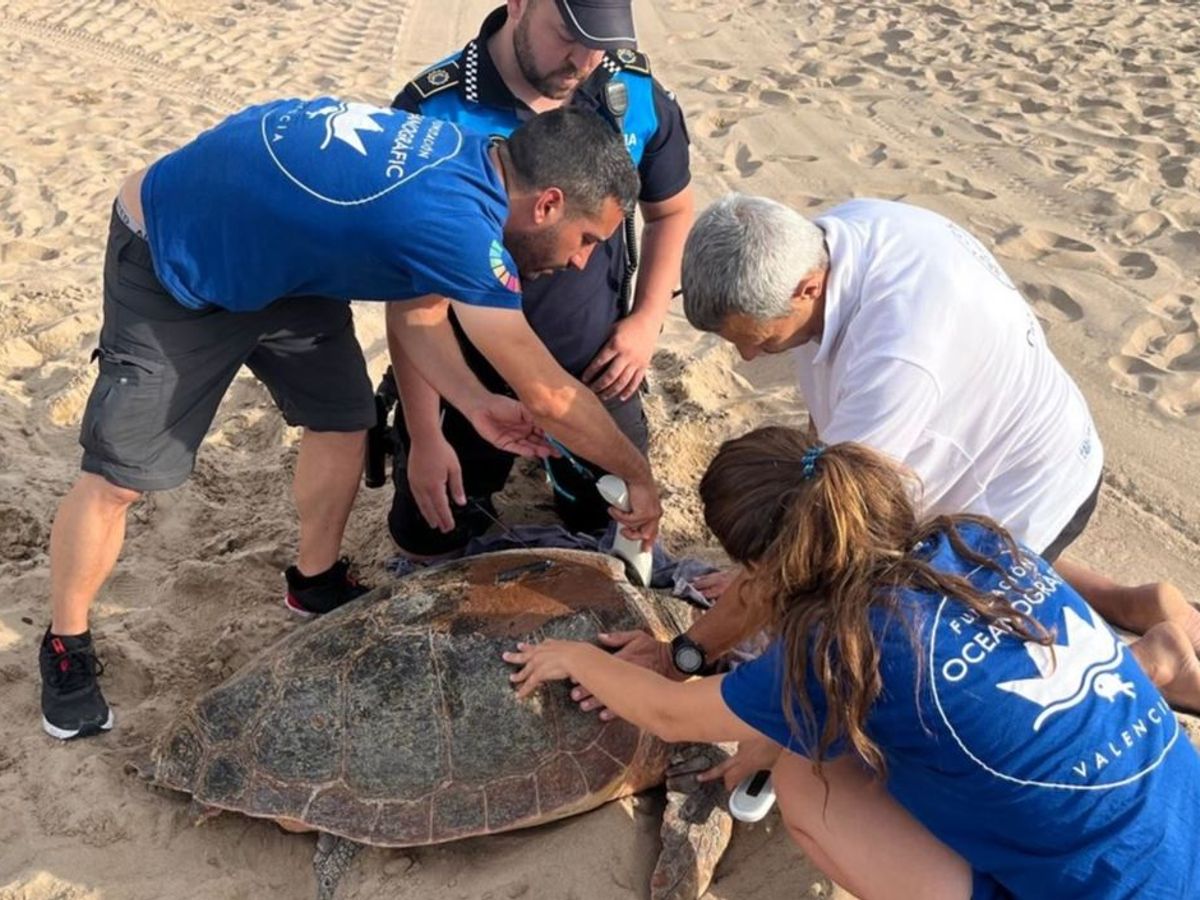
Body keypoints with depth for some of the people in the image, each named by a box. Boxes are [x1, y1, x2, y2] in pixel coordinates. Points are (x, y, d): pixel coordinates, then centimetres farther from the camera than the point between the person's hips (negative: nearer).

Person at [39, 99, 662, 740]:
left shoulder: (466, 158, -9)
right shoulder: (458, 223, -36)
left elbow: (416, 314, 2)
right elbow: (550, 395, -27)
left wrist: (476, 404, -11)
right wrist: (638, 476, -13)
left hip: (276, 250, 8)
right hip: (169, 257, -8)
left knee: (342, 420, 7)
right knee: (117, 477, -1)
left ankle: (317, 582, 30)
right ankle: (65, 646, 22)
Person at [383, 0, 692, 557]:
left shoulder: (636, 94, -10)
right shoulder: (433, 112, -21)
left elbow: (671, 210, 10)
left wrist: (647, 319, -3)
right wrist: (425, 434, -14)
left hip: (593, 368, 3)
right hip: (469, 372, -2)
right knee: (429, 544, 8)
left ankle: (555, 454, 43)